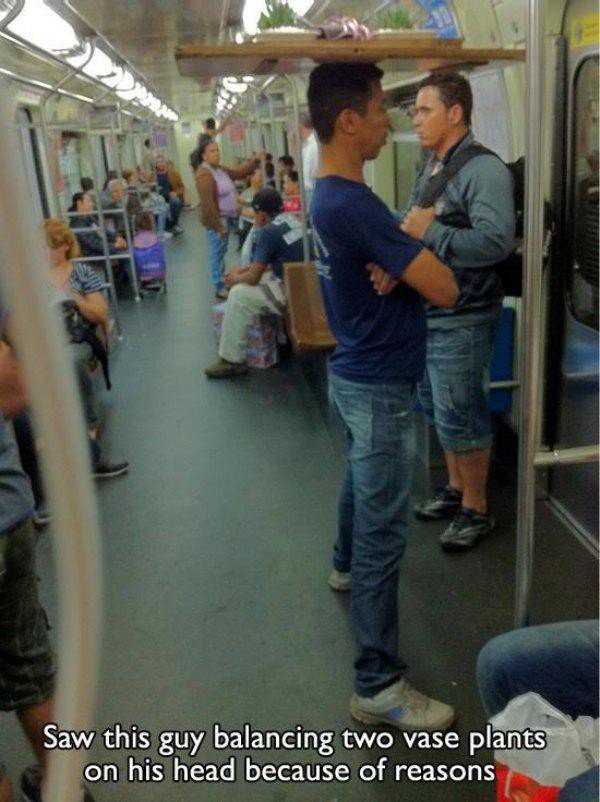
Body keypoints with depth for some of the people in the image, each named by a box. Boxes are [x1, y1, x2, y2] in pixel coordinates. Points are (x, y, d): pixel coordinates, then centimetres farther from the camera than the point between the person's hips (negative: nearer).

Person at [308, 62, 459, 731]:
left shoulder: (326, 195, 6)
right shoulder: (353, 204, -26)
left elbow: (378, 261, 8)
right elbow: (444, 289, -25)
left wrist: (398, 262, -16)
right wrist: (414, 243, -5)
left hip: (355, 374, 10)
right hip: (380, 388, -10)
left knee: (360, 481, 30)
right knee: (384, 533, -3)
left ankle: (346, 567, 55)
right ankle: (378, 685, 8)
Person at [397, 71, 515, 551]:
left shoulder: (484, 170, -16)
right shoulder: (431, 167, 12)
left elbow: (496, 241, -29)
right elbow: (415, 230, 11)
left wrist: (428, 232, -26)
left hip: (461, 319, -9)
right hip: (426, 313, 9)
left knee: (461, 418, 2)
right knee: (440, 409, 19)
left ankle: (476, 510, 20)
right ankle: (456, 489, 38)